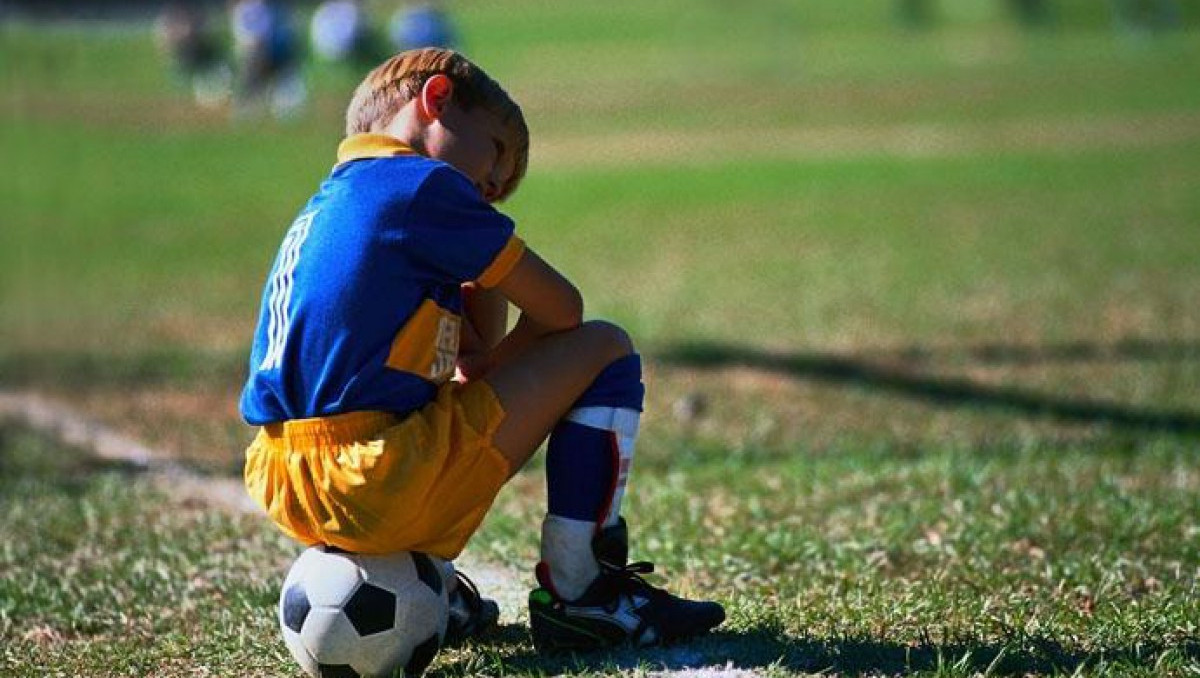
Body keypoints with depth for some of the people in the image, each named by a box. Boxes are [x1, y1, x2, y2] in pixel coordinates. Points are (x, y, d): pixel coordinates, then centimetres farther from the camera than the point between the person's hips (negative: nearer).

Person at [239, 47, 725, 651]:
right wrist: (487, 369, 15)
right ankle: (576, 593, 4)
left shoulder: (327, 205, 23)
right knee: (606, 351, 3)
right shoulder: (423, 184, -5)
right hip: (380, 483, -9)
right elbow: (561, 309, 3)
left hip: (285, 497, 9)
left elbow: (476, 348, 27)